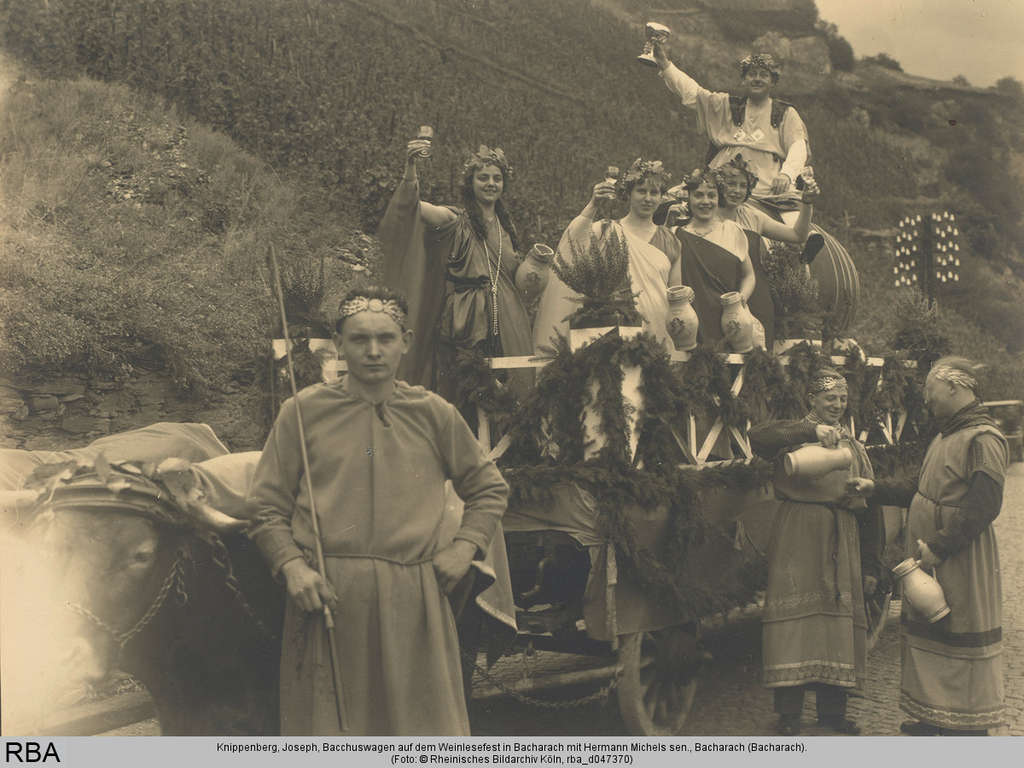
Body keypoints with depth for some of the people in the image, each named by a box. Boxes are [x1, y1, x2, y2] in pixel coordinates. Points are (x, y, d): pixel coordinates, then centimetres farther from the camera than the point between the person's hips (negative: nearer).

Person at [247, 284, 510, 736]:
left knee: (423, 724, 6)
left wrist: (465, 547, 5)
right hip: (326, 596, -1)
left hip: (414, 598, 1)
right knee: (327, 726, 7)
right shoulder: (303, 411, 4)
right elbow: (267, 507, 5)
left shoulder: (434, 415, 7)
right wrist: (292, 566, -9)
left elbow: (490, 488, 18)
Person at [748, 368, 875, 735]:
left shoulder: (852, 445, 20)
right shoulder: (795, 433, 2)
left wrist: (851, 497, -6)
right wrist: (811, 431, -27)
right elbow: (757, 437, -20)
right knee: (796, 613, -8)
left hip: (841, 538, 5)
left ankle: (832, 709, 16)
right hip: (798, 534, -5)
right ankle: (789, 714, -2)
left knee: (839, 614, 5)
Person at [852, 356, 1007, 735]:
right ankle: (934, 718, 27)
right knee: (928, 633, 15)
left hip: (961, 560, -9)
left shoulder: (984, 439, -17)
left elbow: (982, 508, -24)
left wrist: (939, 546, -25)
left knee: (961, 638, -1)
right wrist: (877, 490, 18)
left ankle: (969, 728, 10)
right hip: (929, 560, 9)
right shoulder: (946, 436, 14)